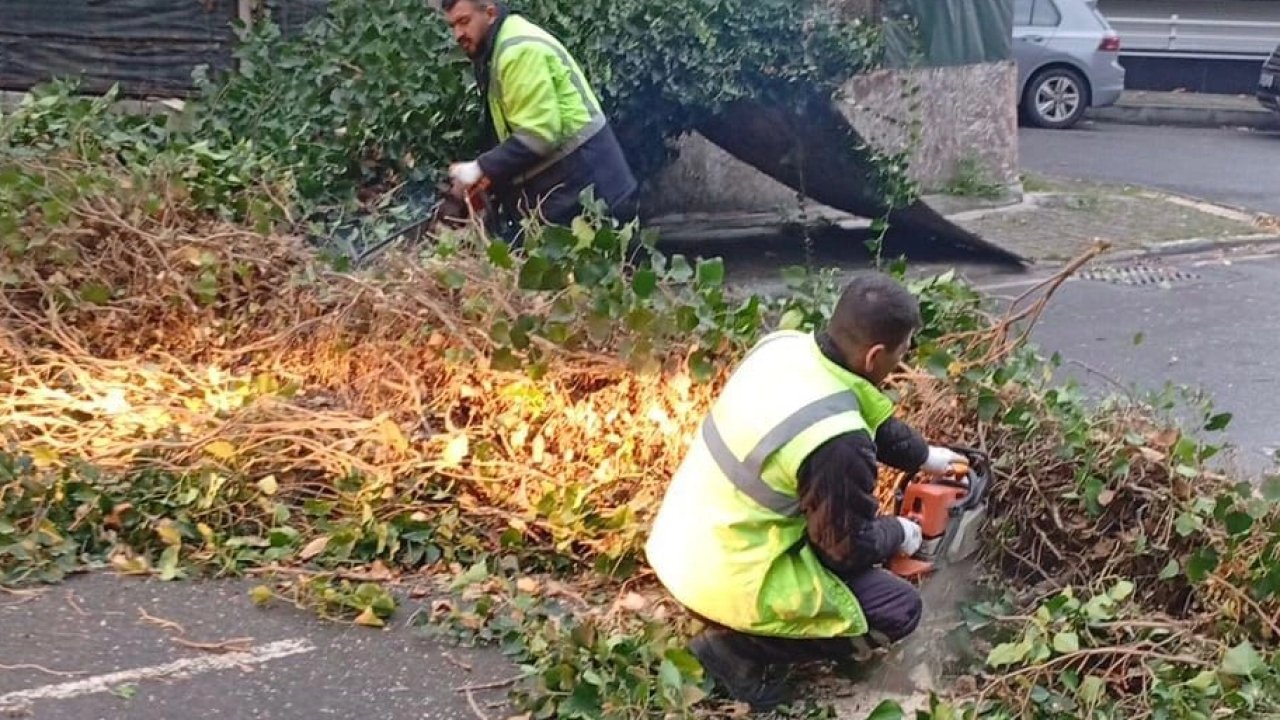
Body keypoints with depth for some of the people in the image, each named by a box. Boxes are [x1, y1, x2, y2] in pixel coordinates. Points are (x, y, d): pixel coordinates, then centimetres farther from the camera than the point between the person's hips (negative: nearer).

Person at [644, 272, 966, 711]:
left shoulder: (784, 344, -5)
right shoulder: (837, 440, -29)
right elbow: (849, 549, -12)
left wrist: (923, 456, 23)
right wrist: (899, 534, 8)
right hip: (726, 580, -8)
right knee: (901, 609, 4)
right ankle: (740, 648, -1)